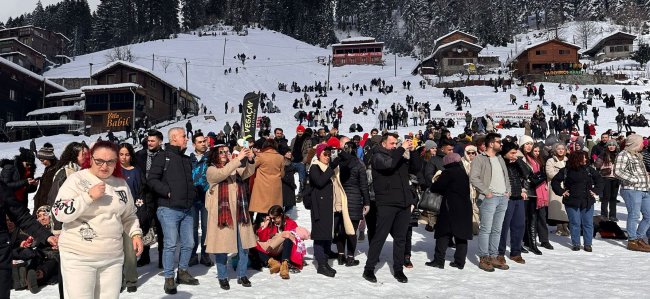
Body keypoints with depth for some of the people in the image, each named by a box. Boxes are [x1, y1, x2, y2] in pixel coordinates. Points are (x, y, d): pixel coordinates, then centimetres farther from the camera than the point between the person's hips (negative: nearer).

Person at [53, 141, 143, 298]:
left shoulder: (121, 183, 8)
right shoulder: (77, 179, -7)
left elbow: (129, 215, 17)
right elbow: (59, 213, -14)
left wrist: (135, 233, 1)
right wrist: (88, 196, -20)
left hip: (113, 257, 5)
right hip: (78, 257, -4)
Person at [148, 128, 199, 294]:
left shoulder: (186, 159, 18)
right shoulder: (163, 157, -4)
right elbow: (152, 180, -10)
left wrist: (192, 193, 13)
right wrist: (168, 192, -15)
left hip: (187, 209, 7)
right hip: (169, 209, -7)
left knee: (188, 243, 10)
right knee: (170, 244, -3)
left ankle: (183, 272, 26)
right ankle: (169, 278, 8)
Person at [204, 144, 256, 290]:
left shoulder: (235, 169, 14)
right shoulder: (211, 170, -1)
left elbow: (249, 172, -2)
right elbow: (222, 174, -22)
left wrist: (250, 160, -22)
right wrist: (238, 159, -28)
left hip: (239, 212, 5)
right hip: (221, 213, -5)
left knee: (243, 245, 7)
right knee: (222, 245, 2)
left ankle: (242, 275, 20)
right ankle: (222, 277, 17)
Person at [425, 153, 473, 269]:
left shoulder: (448, 172, -10)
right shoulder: (463, 173, 13)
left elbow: (437, 187, -10)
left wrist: (432, 187, 12)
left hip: (451, 208, -7)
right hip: (465, 207, 7)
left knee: (443, 233, -1)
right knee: (461, 234, 9)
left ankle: (439, 260, 0)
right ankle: (460, 262, 10)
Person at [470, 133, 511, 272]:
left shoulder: (500, 159, 20)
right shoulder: (480, 159, -5)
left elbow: (506, 176, 26)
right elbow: (473, 178, -14)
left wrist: (508, 190, 11)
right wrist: (486, 192, -15)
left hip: (503, 198, 8)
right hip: (489, 198, -8)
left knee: (497, 230, 10)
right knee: (486, 229, -6)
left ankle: (493, 257, 17)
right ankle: (484, 259, 1)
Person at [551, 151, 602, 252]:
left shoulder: (589, 169, 7)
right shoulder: (566, 171, -2)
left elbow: (599, 179, 17)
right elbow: (554, 181, 3)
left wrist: (595, 190, 8)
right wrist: (561, 191, -4)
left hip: (587, 201, 3)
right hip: (572, 201, -3)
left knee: (588, 223, 4)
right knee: (575, 223, 1)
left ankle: (588, 244, 14)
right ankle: (575, 244, 13)